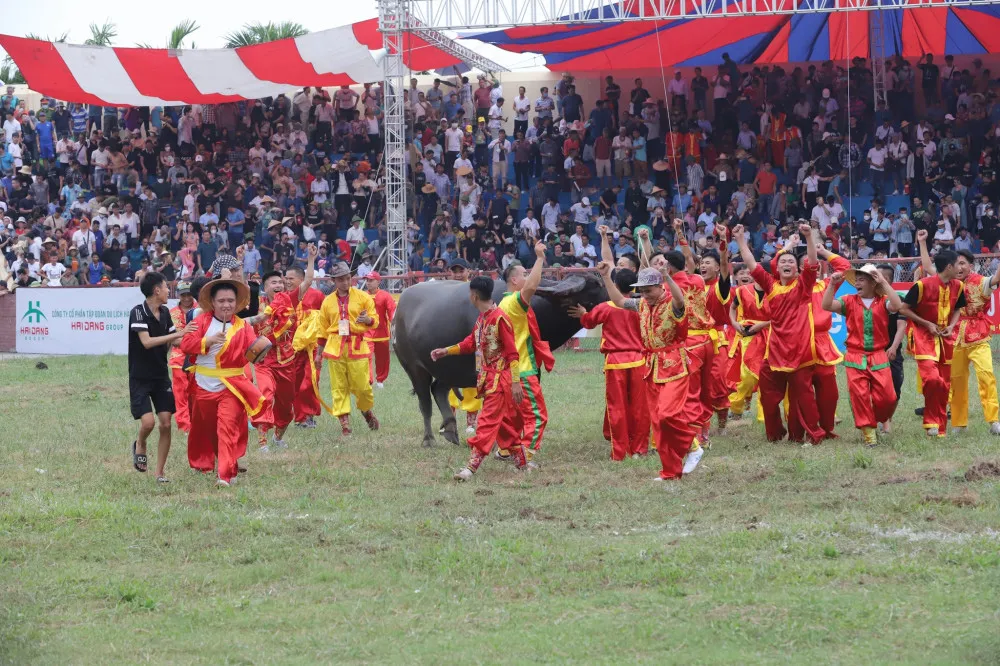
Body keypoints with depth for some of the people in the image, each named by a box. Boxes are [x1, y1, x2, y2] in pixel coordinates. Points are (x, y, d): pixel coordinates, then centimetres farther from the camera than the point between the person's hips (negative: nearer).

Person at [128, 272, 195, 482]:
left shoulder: (164, 313, 6)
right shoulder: (138, 312, -15)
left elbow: (172, 343, 13)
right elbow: (146, 341, -26)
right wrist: (177, 334, -27)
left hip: (161, 376, 6)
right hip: (140, 378, -6)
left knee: (165, 423, -2)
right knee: (148, 422, -17)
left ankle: (160, 472, 7)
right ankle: (139, 444, 18)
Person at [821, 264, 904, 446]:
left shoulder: (883, 301, 2)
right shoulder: (849, 301, 4)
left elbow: (897, 306, -20)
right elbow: (827, 306, -7)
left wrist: (883, 282, -19)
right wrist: (832, 284, -17)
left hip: (878, 357, -1)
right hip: (855, 357, 1)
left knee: (886, 397, -5)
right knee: (859, 395, -4)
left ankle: (876, 421, 22)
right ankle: (868, 431, 6)